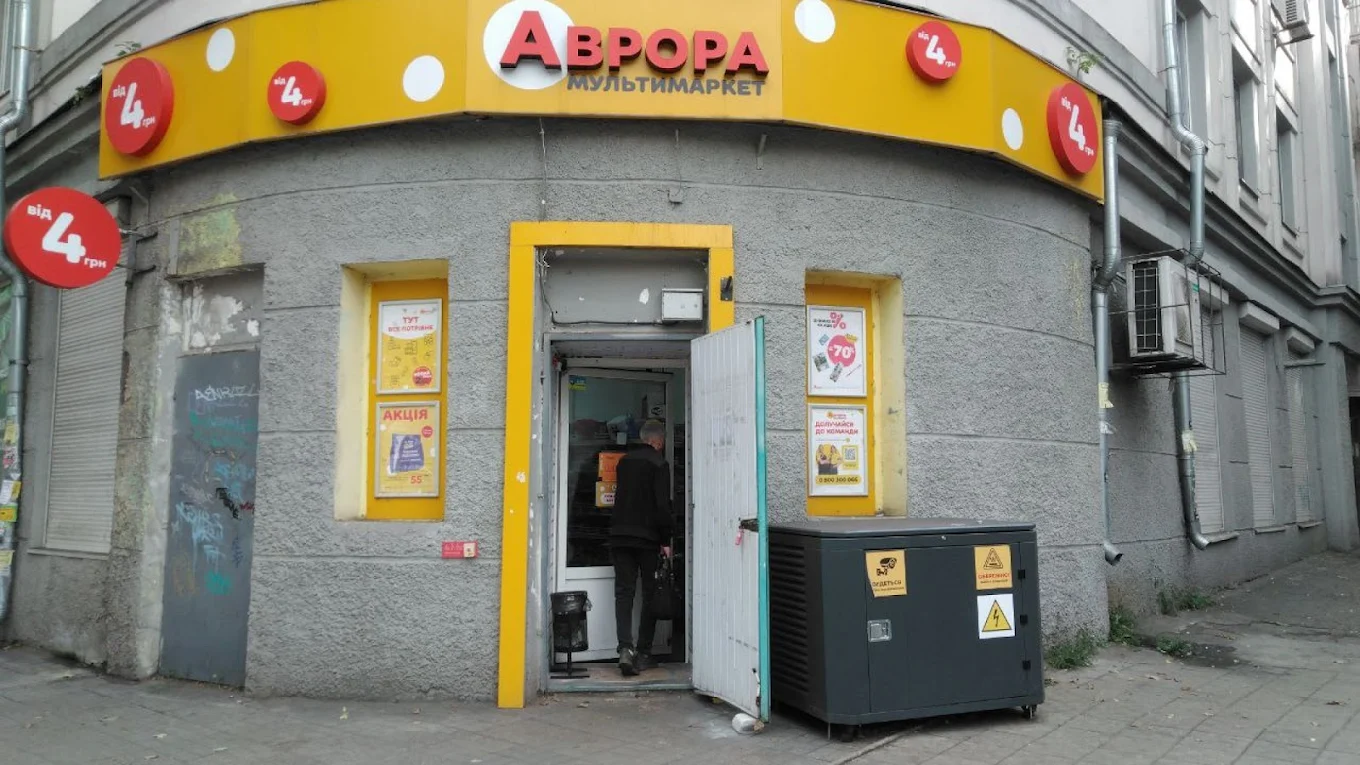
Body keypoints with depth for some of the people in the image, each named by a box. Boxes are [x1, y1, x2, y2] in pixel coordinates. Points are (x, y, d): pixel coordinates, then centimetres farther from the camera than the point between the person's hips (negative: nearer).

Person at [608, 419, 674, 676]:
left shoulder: (624, 461, 12)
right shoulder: (659, 464, -7)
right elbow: (662, 505, -13)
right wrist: (666, 540, -8)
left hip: (620, 536, 4)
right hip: (647, 537, -4)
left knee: (623, 592, 3)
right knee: (650, 594, 6)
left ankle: (625, 648, -12)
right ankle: (643, 653, 6)